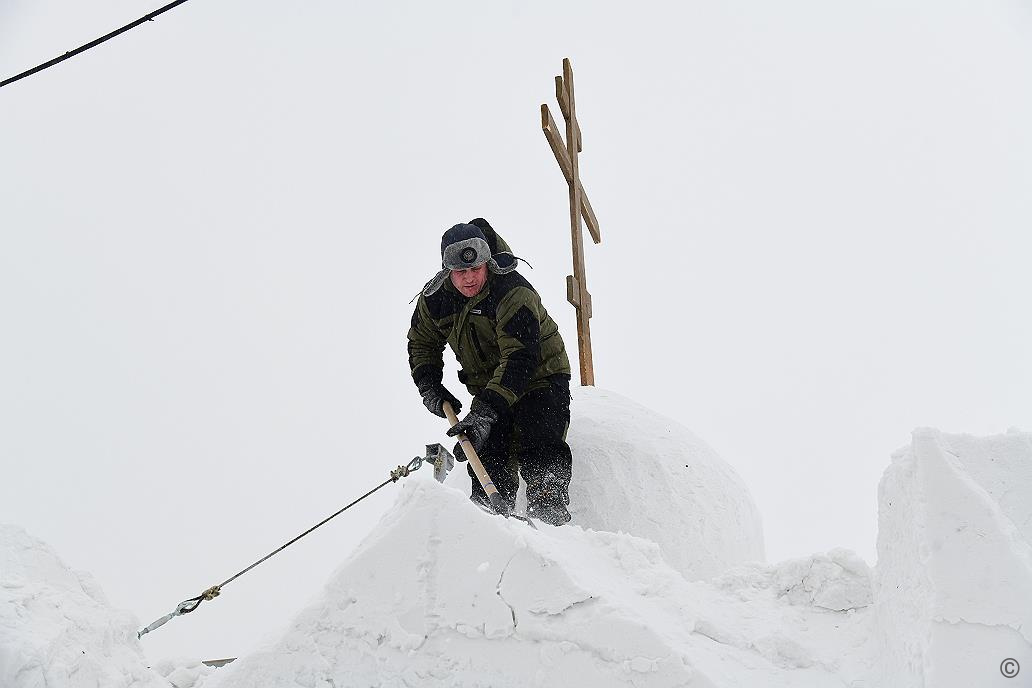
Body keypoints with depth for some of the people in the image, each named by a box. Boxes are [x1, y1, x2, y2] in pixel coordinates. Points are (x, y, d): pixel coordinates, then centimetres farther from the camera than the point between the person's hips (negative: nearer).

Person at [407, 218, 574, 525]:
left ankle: (549, 514, -24)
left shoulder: (514, 292, -28)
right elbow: (422, 343, 12)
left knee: (539, 452, -22)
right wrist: (429, 386, -6)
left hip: (539, 376, -5)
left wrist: (484, 411, -42)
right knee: (488, 457, -6)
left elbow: (520, 359, -35)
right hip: (488, 389, 5)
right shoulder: (435, 298, -8)